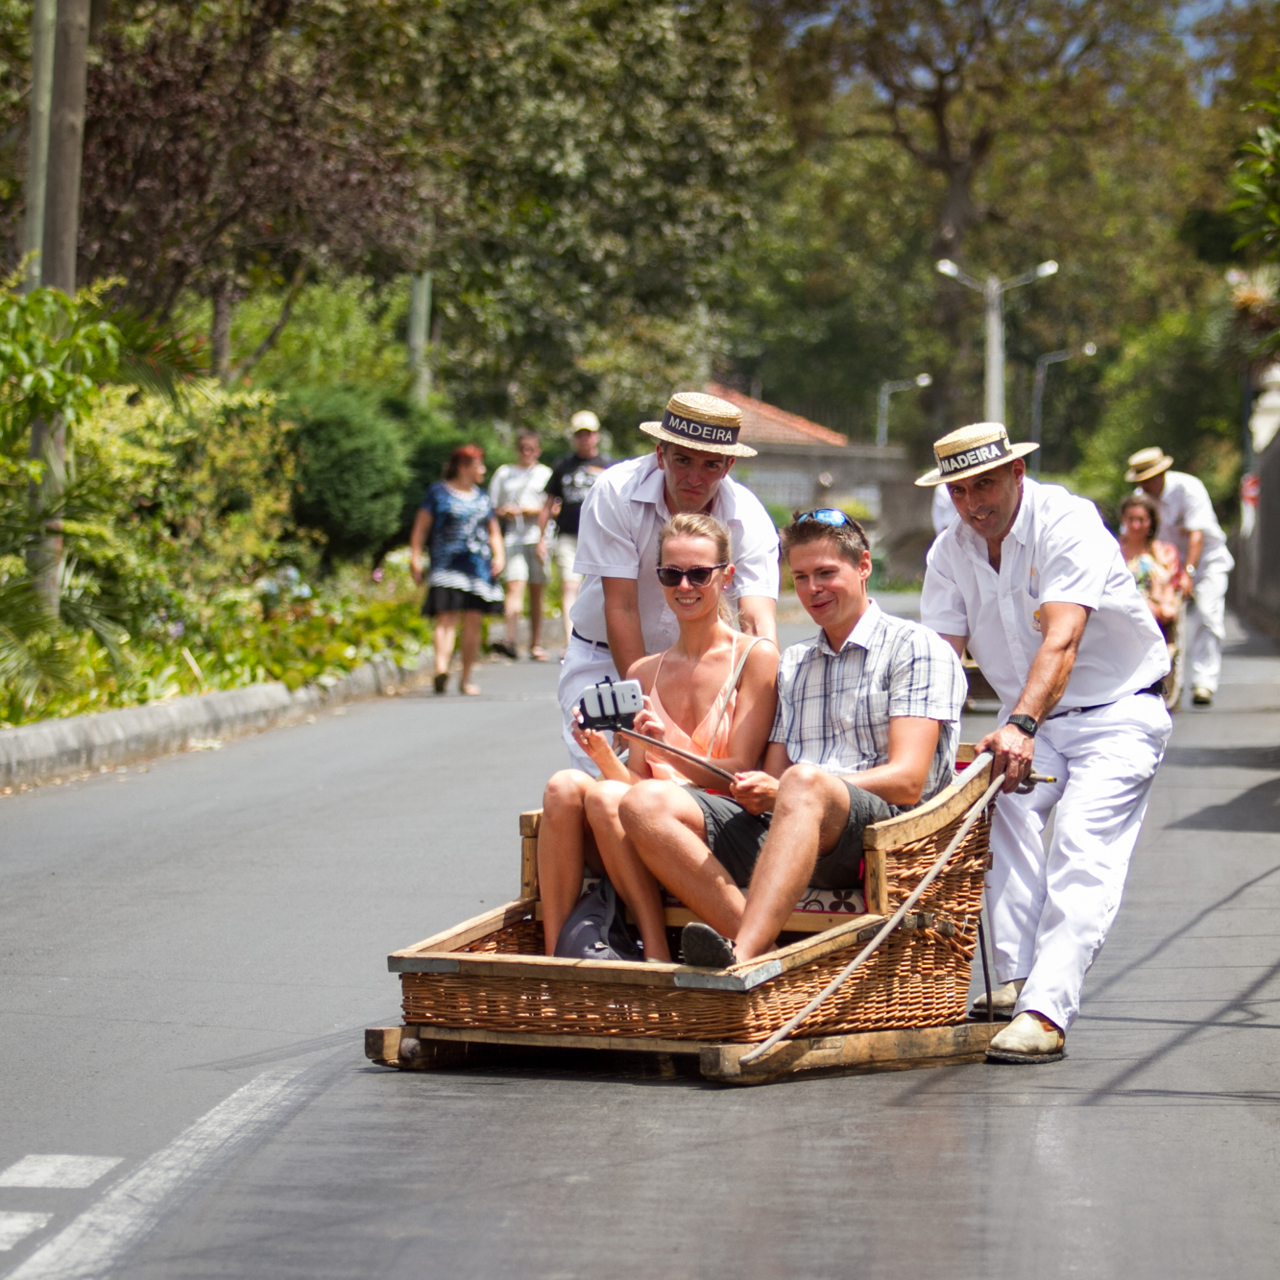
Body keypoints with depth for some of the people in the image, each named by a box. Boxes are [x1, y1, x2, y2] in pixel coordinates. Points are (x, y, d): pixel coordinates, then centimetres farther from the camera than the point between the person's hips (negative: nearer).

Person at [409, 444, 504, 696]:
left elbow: (493, 532, 26)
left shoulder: (481, 497, 20)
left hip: (478, 566, 5)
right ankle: (441, 668, -35)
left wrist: (498, 555, 9)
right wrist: (415, 557, -7)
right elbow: (421, 527, 3)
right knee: (446, 617, -18)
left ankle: (466, 678, 10)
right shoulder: (439, 492, 5)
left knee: (473, 621, 2)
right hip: (447, 564, -5)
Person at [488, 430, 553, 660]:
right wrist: (505, 512, -6)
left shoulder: (545, 473, 12)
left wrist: (532, 509, -11)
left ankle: (536, 644, 9)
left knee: (536, 590, 3)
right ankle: (511, 641, -27)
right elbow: (493, 507, 14)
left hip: (537, 536, 0)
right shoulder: (504, 473, 15)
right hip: (512, 536, 0)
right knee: (515, 587, -15)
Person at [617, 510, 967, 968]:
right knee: (644, 804, -17)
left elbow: (907, 781, -5)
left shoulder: (915, 649, 8)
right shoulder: (792, 665, 29)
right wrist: (753, 793, -5)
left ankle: (741, 955, -58)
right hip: (779, 830, 6)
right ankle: (756, 941, -35)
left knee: (803, 782, -40)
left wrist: (781, 791, -15)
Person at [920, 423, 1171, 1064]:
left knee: (1082, 845, -22)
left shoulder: (1068, 523, -22)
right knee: (1007, 808, -24)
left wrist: (1021, 726, -49)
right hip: (1030, 717, 5)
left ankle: (1045, 1012, -32)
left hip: (1118, 708, -5)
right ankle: (1015, 981, -25)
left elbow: (1061, 641, -35)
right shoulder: (949, 552, -2)